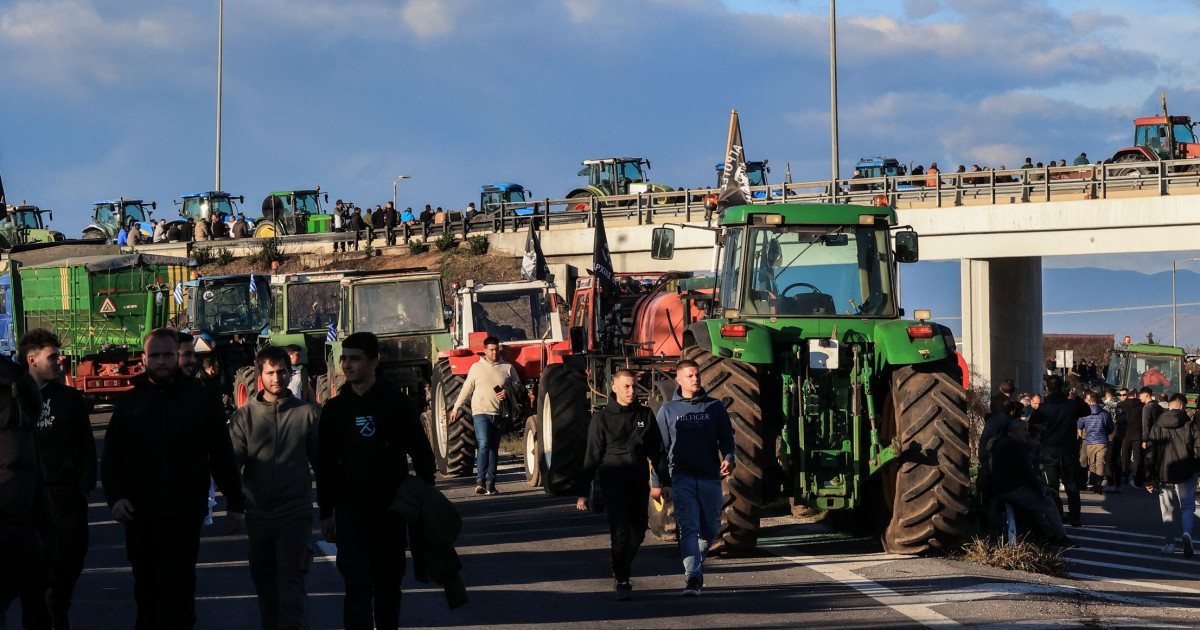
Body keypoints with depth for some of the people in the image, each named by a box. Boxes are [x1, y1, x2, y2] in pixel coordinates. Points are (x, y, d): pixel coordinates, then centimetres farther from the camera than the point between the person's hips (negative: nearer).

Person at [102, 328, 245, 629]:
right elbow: (112, 457, 7)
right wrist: (116, 496, -9)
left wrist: (235, 503, 4)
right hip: (139, 514, 2)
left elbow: (222, 455, 5)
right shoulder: (129, 402, 8)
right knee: (146, 589, 11)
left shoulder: (200, 399, 3)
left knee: (178, 591, -4)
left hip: (184, 514, -2)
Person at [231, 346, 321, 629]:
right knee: (264, 583, 12)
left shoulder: (308, 413, 2)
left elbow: (322, 462, 6)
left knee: (291, 584, -10)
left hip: (296, 513, -2)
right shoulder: (245, 416, 3)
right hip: (258, 514, 2)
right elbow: (234, 459, -5)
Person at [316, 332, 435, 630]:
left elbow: (422, 454, 4)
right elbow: (325, 465, 9)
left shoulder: (397, 404, 1)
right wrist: (326, 513, 7)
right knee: (358, 583, -10)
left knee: (389, 583, 9)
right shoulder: (334, 409, 5)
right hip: (351, 510, 0)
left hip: (391, 508, 0)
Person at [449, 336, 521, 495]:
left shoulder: (508, 368, 8)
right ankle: (480, 480, -21)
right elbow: (466, 390, 11)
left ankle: (490, 484, 9)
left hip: (499, 414, 2)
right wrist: (456, 408, 12)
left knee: (494, 448, 6)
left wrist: (507, 392, -8)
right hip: (480, 412, -2)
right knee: (483, 445, -16)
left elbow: (517, 386, 13)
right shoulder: (476, 367, 6)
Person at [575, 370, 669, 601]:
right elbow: (592, 457, 0)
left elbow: (657, 452, 15)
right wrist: (583, 492, -2)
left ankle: (622, 565, 36)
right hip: (613, 480, -4)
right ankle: (622, 581, -4)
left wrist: (665, 482, 11)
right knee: (620, 530, -12)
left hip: (639, 482, 4)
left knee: (638, 529, 10)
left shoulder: (645, 415, 8)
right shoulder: (602, 418, -1)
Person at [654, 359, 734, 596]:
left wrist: (728, 458, -12)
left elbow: (726, 437, 10)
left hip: (710, 477, 2)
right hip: (682, 477, -2)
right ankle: (693, 576, -17)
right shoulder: (668, 410, 8)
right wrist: (656, 482, 6)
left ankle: (696, 561, 36)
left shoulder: (715, 407, 10)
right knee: (688, 528, -13)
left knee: (711, 530, 9)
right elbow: (659, 448, 10)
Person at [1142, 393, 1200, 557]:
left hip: (1163, 475, 2)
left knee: (1167, 511, 13)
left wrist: (1149, 478, 2)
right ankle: (1187, 532, -18)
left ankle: (1169, 543, 10)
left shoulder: (1157, 426, 3)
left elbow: (1149, 453, 1)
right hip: (1186, 475, -2)